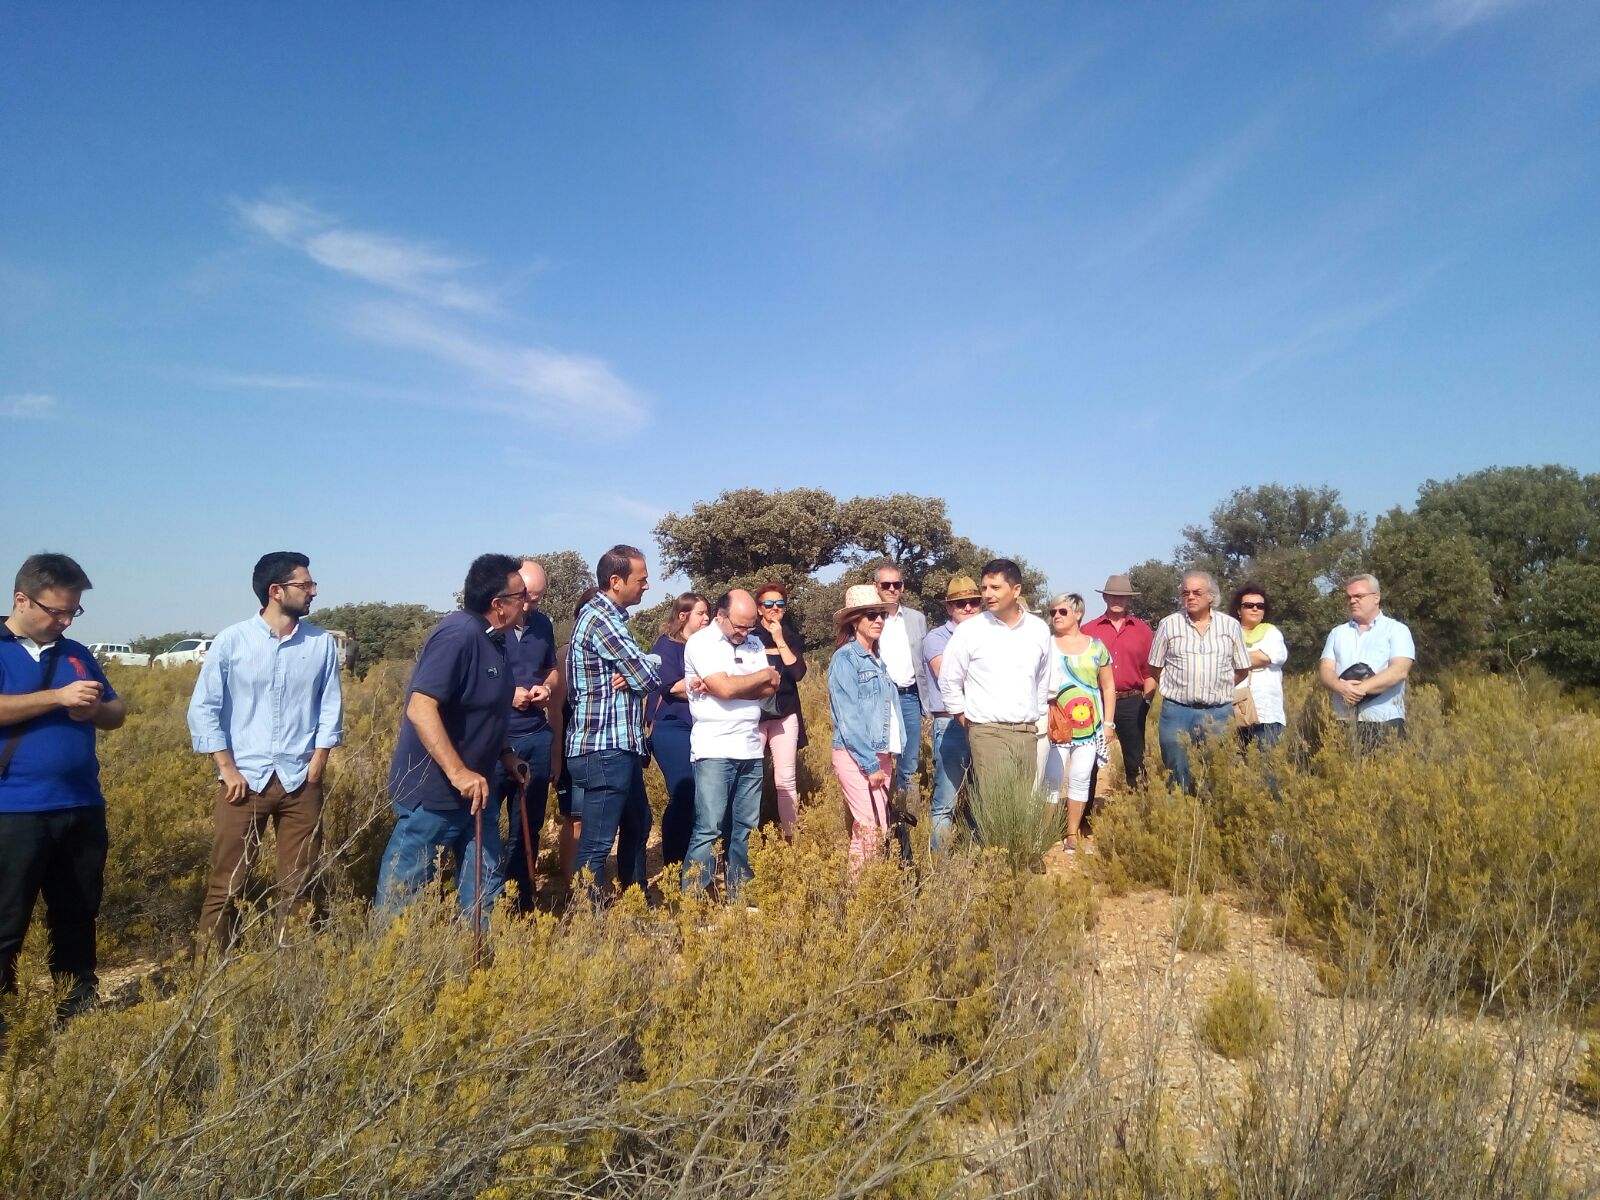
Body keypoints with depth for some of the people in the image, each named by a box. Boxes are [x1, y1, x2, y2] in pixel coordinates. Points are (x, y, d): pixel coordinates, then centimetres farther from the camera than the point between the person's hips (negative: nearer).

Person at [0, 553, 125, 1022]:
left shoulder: (77, 653, 12)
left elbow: (118, 712, 14)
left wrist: (94, 710, -7)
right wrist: (59, 696, -20)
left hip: (82, 807, 5)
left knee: (78, 914, 14)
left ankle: (78, 998, 26)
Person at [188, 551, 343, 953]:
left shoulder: (322, 643, 1)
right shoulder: (232, 640, -4)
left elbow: (331, 708, 5)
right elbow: (203, 708, -1)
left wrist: (317, 766, -2)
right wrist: (227, 769, -6)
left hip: (300, 782, 2)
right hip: (244, 780, -2)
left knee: (299, 884, 9)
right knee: (226, 884, 5)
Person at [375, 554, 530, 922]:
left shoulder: (492, 639, 8)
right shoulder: (458, 634, -22)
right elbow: (420, 708, -29)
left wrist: (506, 756, 11)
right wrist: (458, 773, -31)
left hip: (472, 791, 9)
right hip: (432, 791, -9)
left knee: (484, 888, 14)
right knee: (402, 894, 6)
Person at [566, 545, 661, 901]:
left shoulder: (608, 615, 14)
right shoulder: (601, 619, -18)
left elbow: (636, 671, 12)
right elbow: (650, 679, -17)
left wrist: (630, 676, -10)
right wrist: (635, 675, 5)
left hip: (620, 746, 11)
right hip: (603, 750, -11)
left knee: (637, 827, 22)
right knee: (597, 844, -3)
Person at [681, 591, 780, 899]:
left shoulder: (754, 643, 13)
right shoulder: (701, 643, -6)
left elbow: (770, 689, 2)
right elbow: (726, 688, -18)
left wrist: (723, 686, -11)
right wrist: (766, 673, -2)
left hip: (750, 749, 6)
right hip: (714, 750, -6)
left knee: (745, 828, 9)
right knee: (709, 829, -8)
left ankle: (737, 898, 18)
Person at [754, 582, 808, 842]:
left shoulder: (792, 637, 10)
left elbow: (798, 672, -5)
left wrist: (780, 641, -8)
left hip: (785, 714, 2)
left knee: (785, 780, 0)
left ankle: (791, 838, 6)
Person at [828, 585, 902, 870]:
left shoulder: (877, 658, 15)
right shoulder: (845, 659, -8)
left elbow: (888, 710, 15)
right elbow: (848, 718, -13)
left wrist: (885, 760, 8)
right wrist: (869, 764, -14)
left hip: (881, 754, 7)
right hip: (856, 756, -7)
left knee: (879, 828, 8)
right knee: (871, 831, -10)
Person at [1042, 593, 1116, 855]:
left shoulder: (1096, 646, 8)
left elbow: (1108, 687, 12)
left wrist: (1108, 722, 8)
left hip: (1089, 726, 2)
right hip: (1055, 726, -2)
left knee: (1081, 780, 7)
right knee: (1052, 780, -3)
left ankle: (1073, 834, 17)